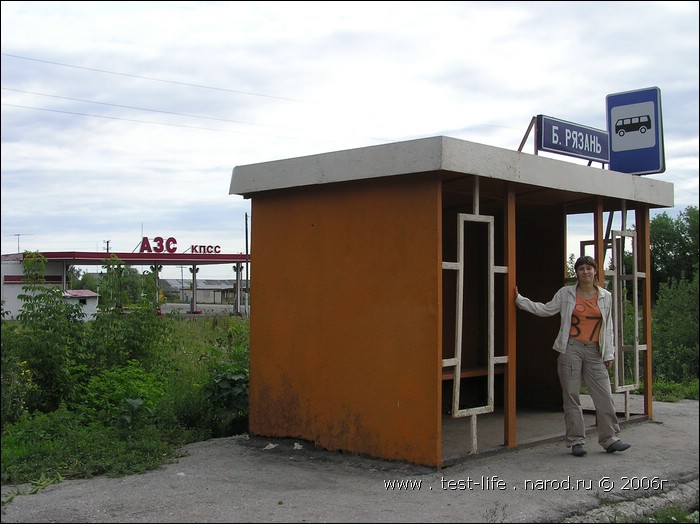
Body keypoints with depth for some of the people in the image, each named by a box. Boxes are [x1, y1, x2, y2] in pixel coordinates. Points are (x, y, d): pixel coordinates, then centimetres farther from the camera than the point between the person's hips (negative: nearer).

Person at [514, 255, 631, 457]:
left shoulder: (606, 296, 8)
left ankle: (610, 439, 11)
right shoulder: (566, 293, 4)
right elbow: (545, 310, 5)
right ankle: (576, 441, 10)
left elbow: (608, 327, 11)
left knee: (604, 395, -1)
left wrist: (609, 354, 8)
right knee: (571, 396, 1)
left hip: (594, 351, 1)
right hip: (571, 349, -1)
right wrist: (520, 300, -1)